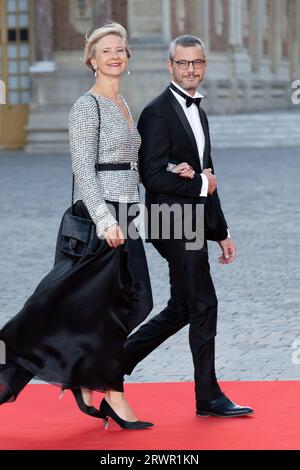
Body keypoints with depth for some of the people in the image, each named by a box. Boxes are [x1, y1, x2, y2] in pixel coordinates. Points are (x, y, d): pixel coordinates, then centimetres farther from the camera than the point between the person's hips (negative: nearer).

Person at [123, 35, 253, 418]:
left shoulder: (197, 111, 17)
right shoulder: (158, 112, -12)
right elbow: (152, 176, -19)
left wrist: (221, 233, 19)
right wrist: (201, 184, -9)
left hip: (195, 222, 9)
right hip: (172, 222, -9)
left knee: (182, 309, 12)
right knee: (203, 304, -5)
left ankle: (116, 361, 21)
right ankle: (209, 397, 4)